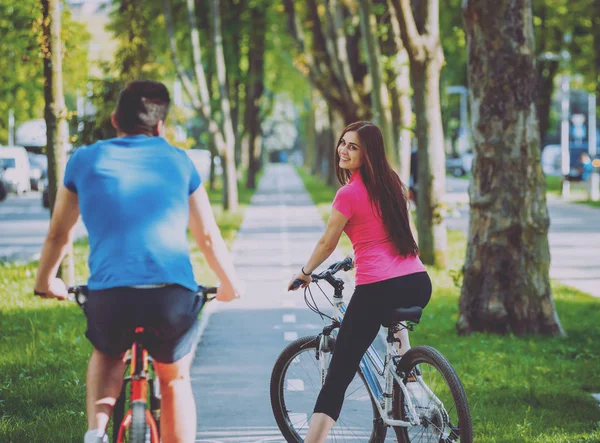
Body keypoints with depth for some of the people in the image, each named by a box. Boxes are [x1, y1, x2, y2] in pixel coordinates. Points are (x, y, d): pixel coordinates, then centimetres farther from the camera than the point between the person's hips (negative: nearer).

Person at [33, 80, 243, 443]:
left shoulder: (86, 160, 16)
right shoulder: (178, 160, 16)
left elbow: (59, 233, 25)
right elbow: (208, 237, 20)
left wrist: (46, 281, 42)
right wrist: (230, 284, 36)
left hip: (109, 291, 1)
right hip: (174, 290, 0)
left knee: (108, 356, 32)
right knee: (175, 381, 22)